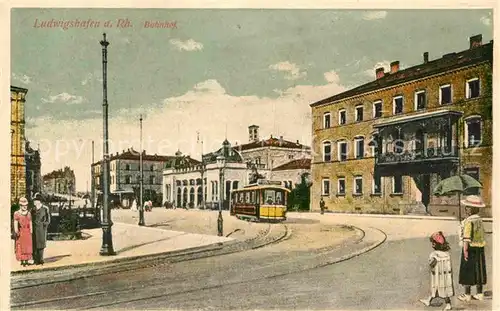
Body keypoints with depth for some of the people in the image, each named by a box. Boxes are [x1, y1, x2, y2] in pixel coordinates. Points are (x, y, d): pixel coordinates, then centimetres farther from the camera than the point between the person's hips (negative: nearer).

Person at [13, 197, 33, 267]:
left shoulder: (29, 213, 10)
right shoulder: (16, 213, -2)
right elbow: (15, 223, -7)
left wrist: (31, 232, 6)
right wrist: (16, 231, -18)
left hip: (27, 232, 3)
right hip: (20, 233, -3)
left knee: (28, 246, 4)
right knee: (21, 247, 0)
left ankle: (26, 261, 12)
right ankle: (22, 261, 7)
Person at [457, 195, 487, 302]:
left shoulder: (469, 221, -19)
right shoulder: (480, 220, 7)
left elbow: (467, 238, -23)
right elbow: (482, 234, 12)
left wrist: (465, 250, -21)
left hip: (471, 248, -8)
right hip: (480, 249, 8)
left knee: (467, 271, 1)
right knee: (478, 270, 15)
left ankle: (467, 295, 7)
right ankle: (479, 294, 23)